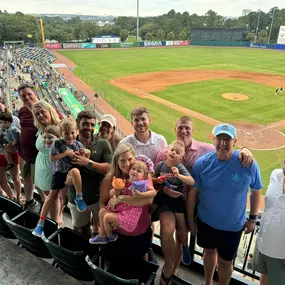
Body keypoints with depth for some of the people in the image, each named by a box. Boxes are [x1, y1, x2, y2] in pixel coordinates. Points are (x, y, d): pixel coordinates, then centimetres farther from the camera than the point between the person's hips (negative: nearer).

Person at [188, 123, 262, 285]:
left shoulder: (249, 165, -20)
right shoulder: (202, 163, -17)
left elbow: (256, 192, -3)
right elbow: (193, 193, -8)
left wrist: (253, 218, 2)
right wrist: (190, 219, -1)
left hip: (233, 225, -1)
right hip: (206, 221, 2)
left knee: (225, 262, 16)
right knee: (209, 251, 26)